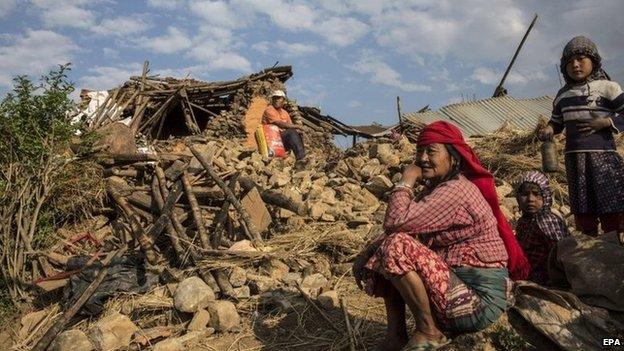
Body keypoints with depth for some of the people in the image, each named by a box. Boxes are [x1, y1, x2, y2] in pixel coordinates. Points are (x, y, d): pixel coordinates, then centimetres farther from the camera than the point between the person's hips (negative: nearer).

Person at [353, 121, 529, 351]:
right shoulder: (436, 188, 10)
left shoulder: (456, 190, -20)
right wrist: (367, 256, -8)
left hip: (480, 300, -10)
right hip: (461, 283, 10)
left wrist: (406, 181, -13)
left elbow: (395, 222, -28)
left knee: (397, 247, -24)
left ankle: (428, 333, -6)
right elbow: (404, 228, 7)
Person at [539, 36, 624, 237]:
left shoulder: (606, 87, 0)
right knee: (582, 210, 9)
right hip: (574, 158, 5)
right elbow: (557, 121, 22)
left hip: (602, 155, -4)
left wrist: (604, 122, -16)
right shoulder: (563, 95, 14)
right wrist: (548, 130, 2)